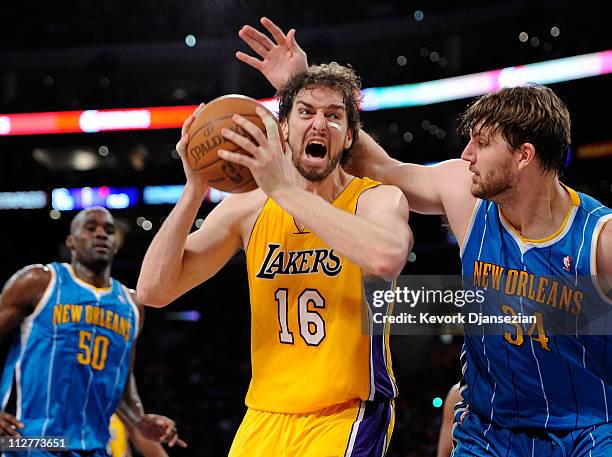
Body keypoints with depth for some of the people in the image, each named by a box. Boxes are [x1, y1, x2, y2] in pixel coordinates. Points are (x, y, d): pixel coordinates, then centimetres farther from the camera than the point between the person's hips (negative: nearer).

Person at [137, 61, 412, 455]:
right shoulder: (248, 208, 1)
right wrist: (194, 191, -16)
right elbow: (154, 291, -4)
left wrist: (284, 188, -32)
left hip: (345, 418, -4)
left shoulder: (378, 199, -9)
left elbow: (386, 258, -35)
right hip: (265, 418, 4)